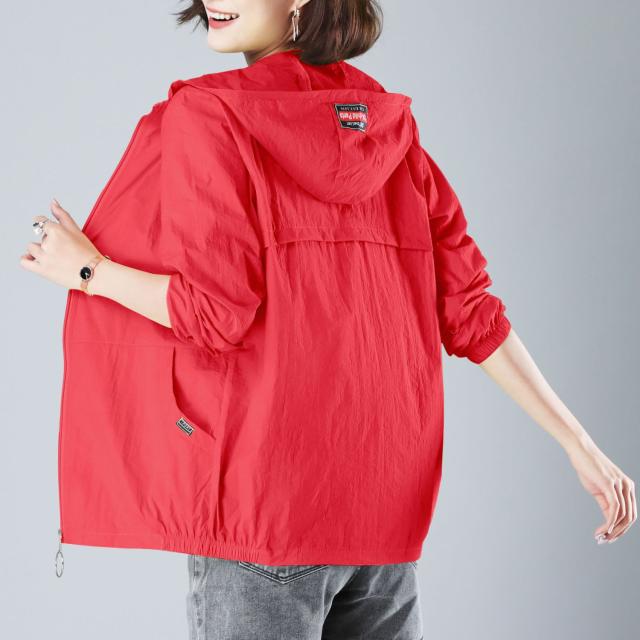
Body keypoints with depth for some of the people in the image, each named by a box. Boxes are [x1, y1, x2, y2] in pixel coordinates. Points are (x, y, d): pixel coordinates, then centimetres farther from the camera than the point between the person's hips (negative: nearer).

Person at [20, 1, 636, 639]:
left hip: (264, 499, -6)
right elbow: (470, 310, 5)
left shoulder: (205, 114, -7)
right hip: (388, 504, 6)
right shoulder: (388, 124, 9)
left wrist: (88, 270, 2)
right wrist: (580, 445, 8)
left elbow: (216, 314, -14)